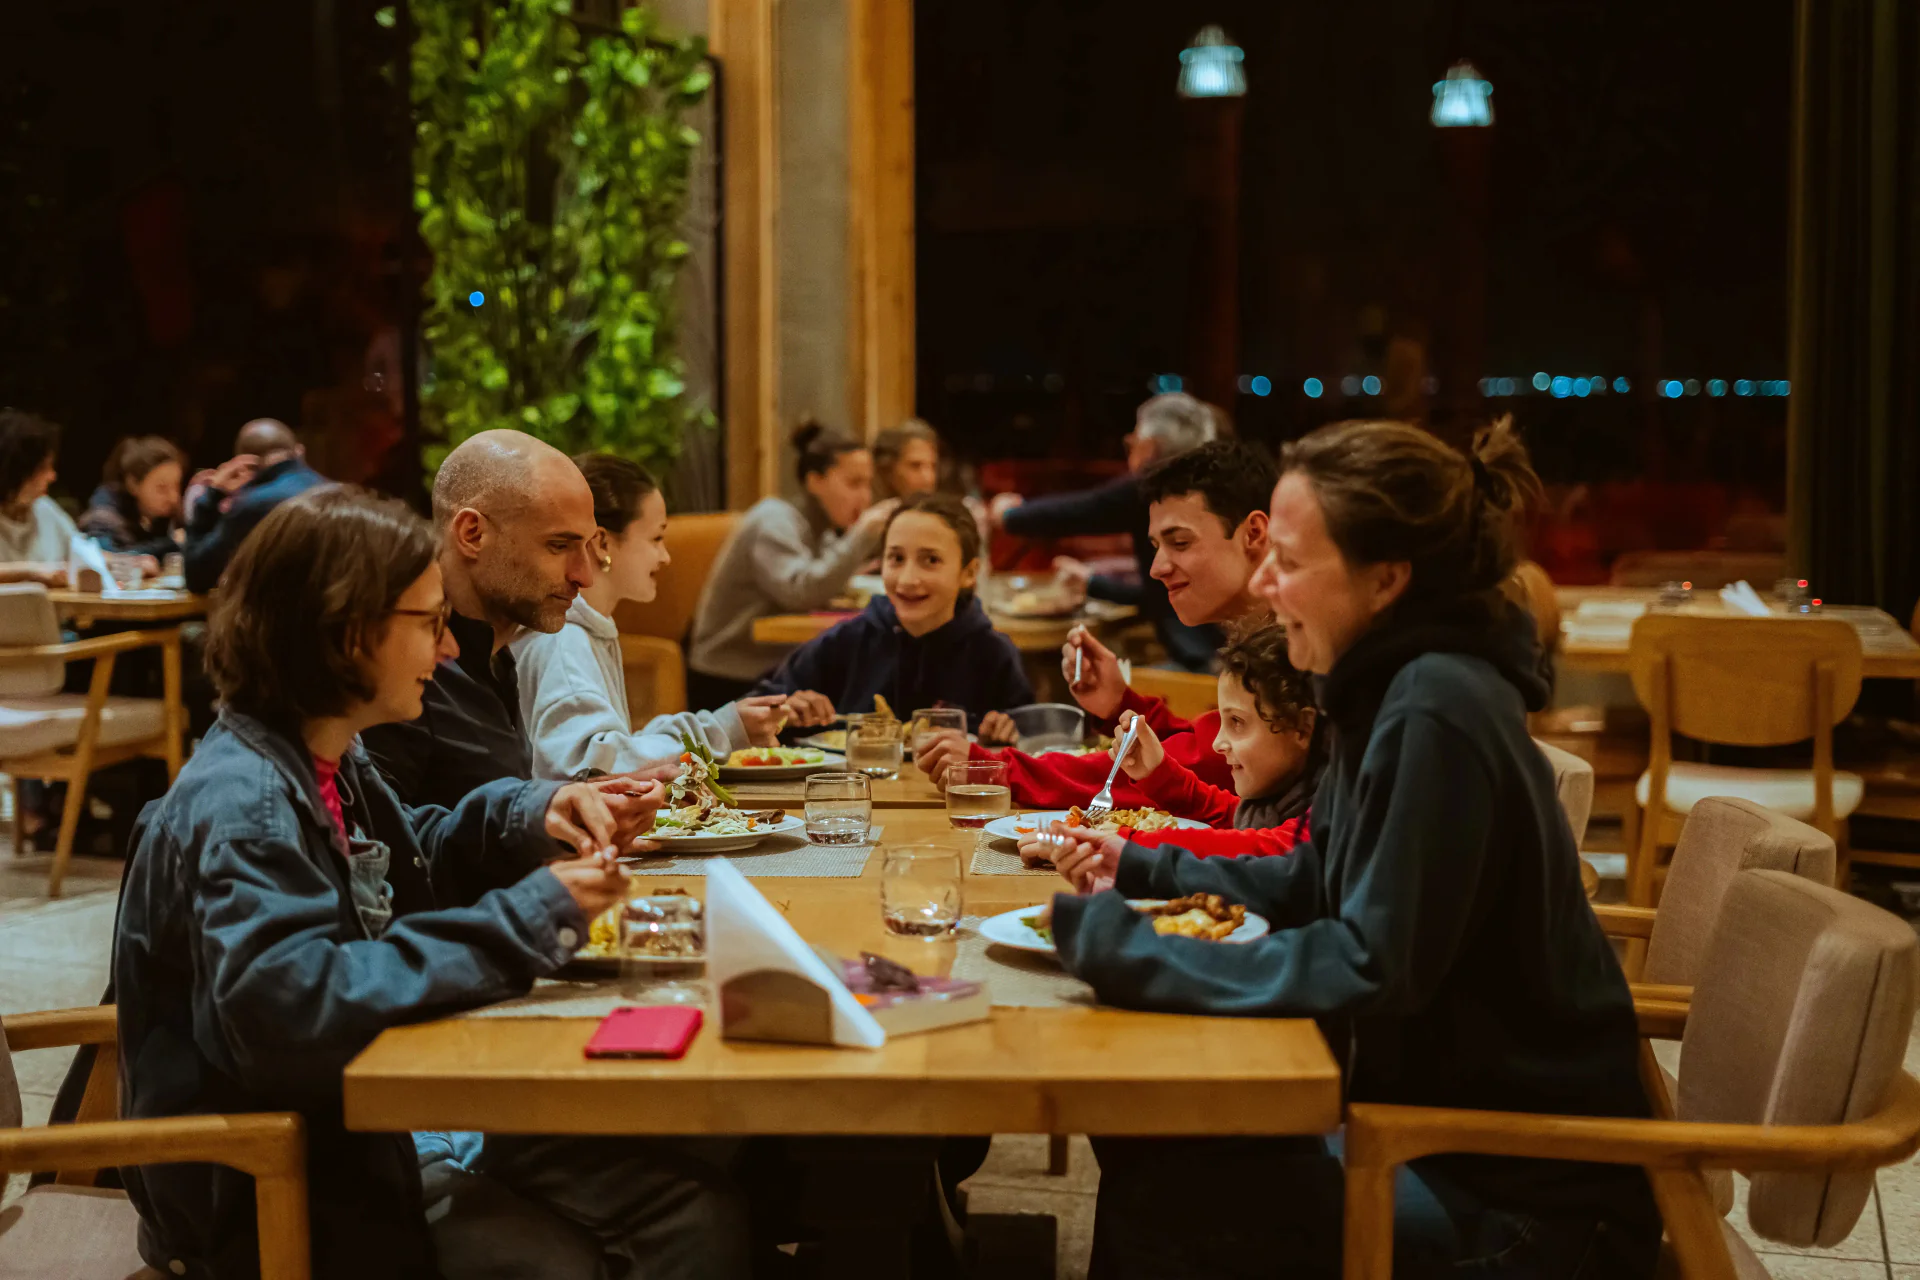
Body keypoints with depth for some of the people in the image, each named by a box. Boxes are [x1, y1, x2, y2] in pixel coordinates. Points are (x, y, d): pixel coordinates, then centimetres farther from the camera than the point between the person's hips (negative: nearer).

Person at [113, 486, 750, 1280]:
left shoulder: (326, 763, 6)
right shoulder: (239, 803, -23)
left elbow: (413, 859, 25)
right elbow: (286, 1004, -36)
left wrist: (537, 816, 3)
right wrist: (527, 920, -30)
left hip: (368, 1123, 9)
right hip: (270, 1200, -9)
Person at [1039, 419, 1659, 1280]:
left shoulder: (1437, 715, -24)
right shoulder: (1391, 689, 6)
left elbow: (1369, 971, -26)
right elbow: (1315, 887, 20)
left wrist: (1123, 951, -23)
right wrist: (1145, 869, 12)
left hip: (1527, 1194, -9)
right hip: (1445, 1110, 9)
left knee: (1167, 1201, -12)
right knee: (1143, 1135, 6)